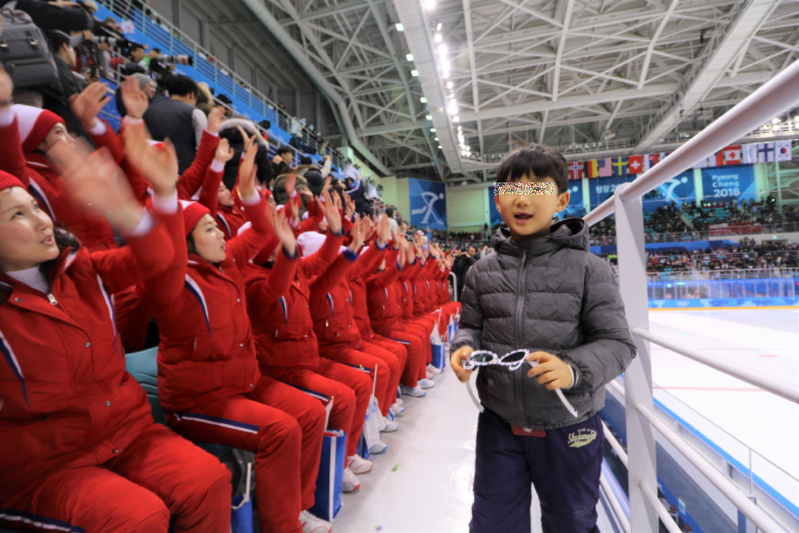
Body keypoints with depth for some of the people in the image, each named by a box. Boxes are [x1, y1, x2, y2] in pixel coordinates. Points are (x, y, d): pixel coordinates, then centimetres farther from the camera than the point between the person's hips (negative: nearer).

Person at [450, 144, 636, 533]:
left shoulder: (589, 268, -12)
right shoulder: (483, 271, -3)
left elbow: (617, 343, -12)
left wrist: (574, 369, -30)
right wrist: (465, 347, -15)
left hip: (568, 428, -1)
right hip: (499, 424, 2)